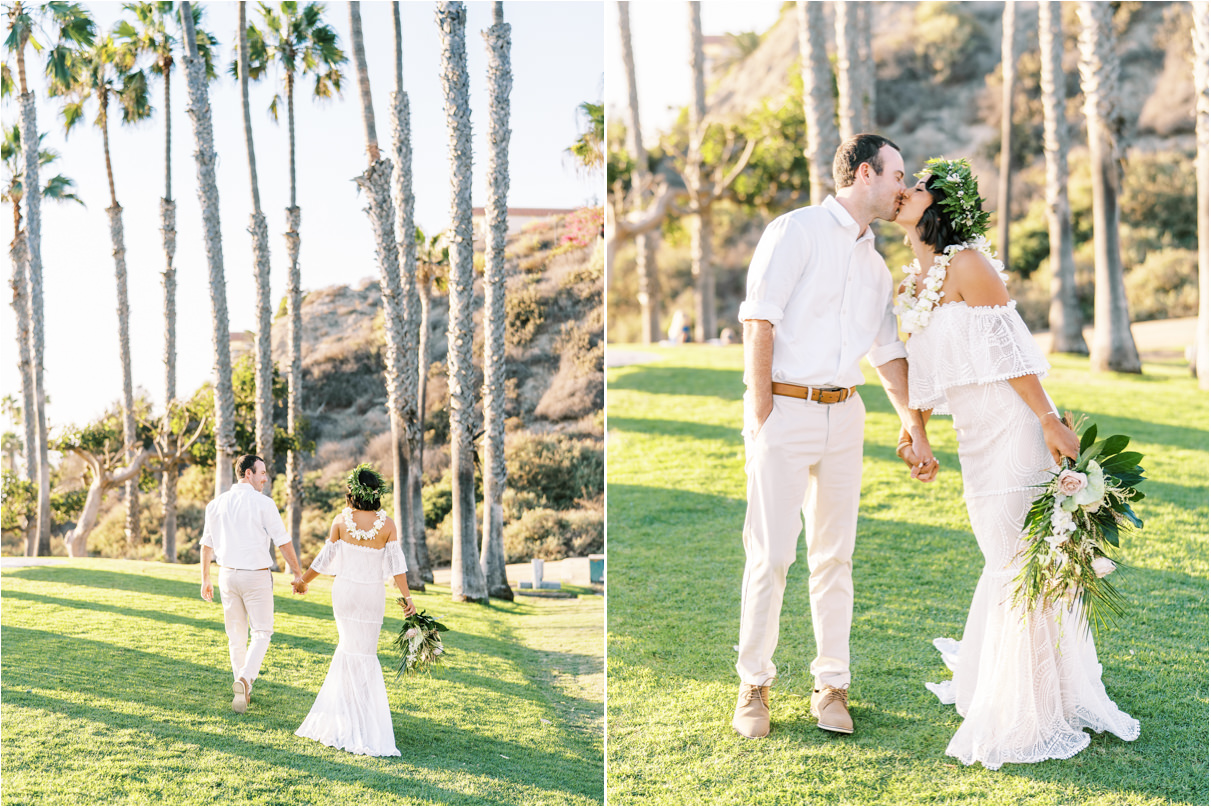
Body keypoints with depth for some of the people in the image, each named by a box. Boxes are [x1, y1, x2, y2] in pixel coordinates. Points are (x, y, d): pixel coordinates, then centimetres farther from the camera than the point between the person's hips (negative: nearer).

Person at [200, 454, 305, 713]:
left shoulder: (216, 504, 5)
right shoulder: (263, 504, -11)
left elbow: (207, 545, 10)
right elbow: (283, 543, -8)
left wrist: (205, 580, 19)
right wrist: (298, 573, 2)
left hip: (228, 574, 5)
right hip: (256, 576, -5)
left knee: (236, 634, 14)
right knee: (261, 631, 5)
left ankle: (243, 690, 20)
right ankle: (245, 679, -16)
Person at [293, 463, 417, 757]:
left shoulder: (341, 520, -5)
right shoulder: (387, 524, -6)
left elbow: (325, 558, 1)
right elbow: (396, 563, -10)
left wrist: (303, 581, 16)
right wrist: (407, 597, -4)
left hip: (345, 590, 1)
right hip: (372, 593, -1)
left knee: (351, 649, 12)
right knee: (362, 653, 11)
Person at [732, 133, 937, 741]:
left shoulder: (875, 263, 19)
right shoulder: (797, 230, -3)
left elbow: (889, 353, 23)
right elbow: (758, 322, -10)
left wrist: (917, 429, 19)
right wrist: (761, 417, -13)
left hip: (844, 415, 6)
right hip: (784, 410, -6)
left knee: (835, 554, 7)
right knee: (770, 554, -4)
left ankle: (831, 686, 16)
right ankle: (754, 686, 9)